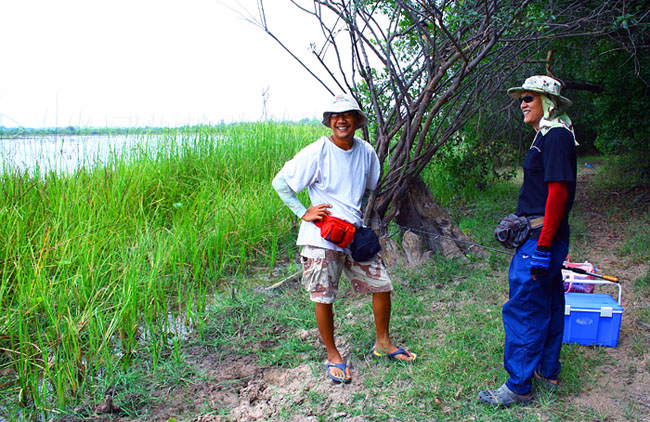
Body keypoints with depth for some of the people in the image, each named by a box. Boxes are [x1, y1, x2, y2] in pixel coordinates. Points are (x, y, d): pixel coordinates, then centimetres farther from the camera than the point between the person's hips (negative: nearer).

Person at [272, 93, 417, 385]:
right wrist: (303, 212, -12)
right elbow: (280, 183, -7)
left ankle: (383, 344, 30)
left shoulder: (366, 152, 3)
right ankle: (333, 356, 24)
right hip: (322, 239, -5)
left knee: (382, 286, 8)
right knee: (324, 299, 3)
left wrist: (356, 211, 12)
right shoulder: (316, 153, -12)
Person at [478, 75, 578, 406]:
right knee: (548, 306, 18)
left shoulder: (556, 136, -15)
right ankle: (548, 372, 32)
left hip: (541, 238, -10)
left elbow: (558, 192, -22)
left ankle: (518, 387, 7)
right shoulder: (546, 135, 16)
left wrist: (542, 248, -23)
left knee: (522, 309, -5)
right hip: (543, 238, 10)